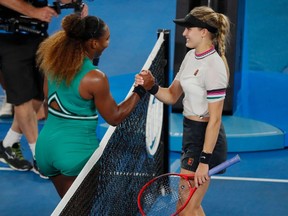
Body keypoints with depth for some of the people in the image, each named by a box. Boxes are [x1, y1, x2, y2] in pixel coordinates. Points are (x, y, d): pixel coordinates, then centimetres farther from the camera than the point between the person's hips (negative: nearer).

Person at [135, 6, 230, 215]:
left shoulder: (213, 66, -21)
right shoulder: (191, 56, 7)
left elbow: (215, 119, -22)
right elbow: (172, 95, 14)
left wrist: (204, 161, -23)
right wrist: (152, 86, -7)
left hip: (205, 138, -10)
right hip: (191, 132, 10)